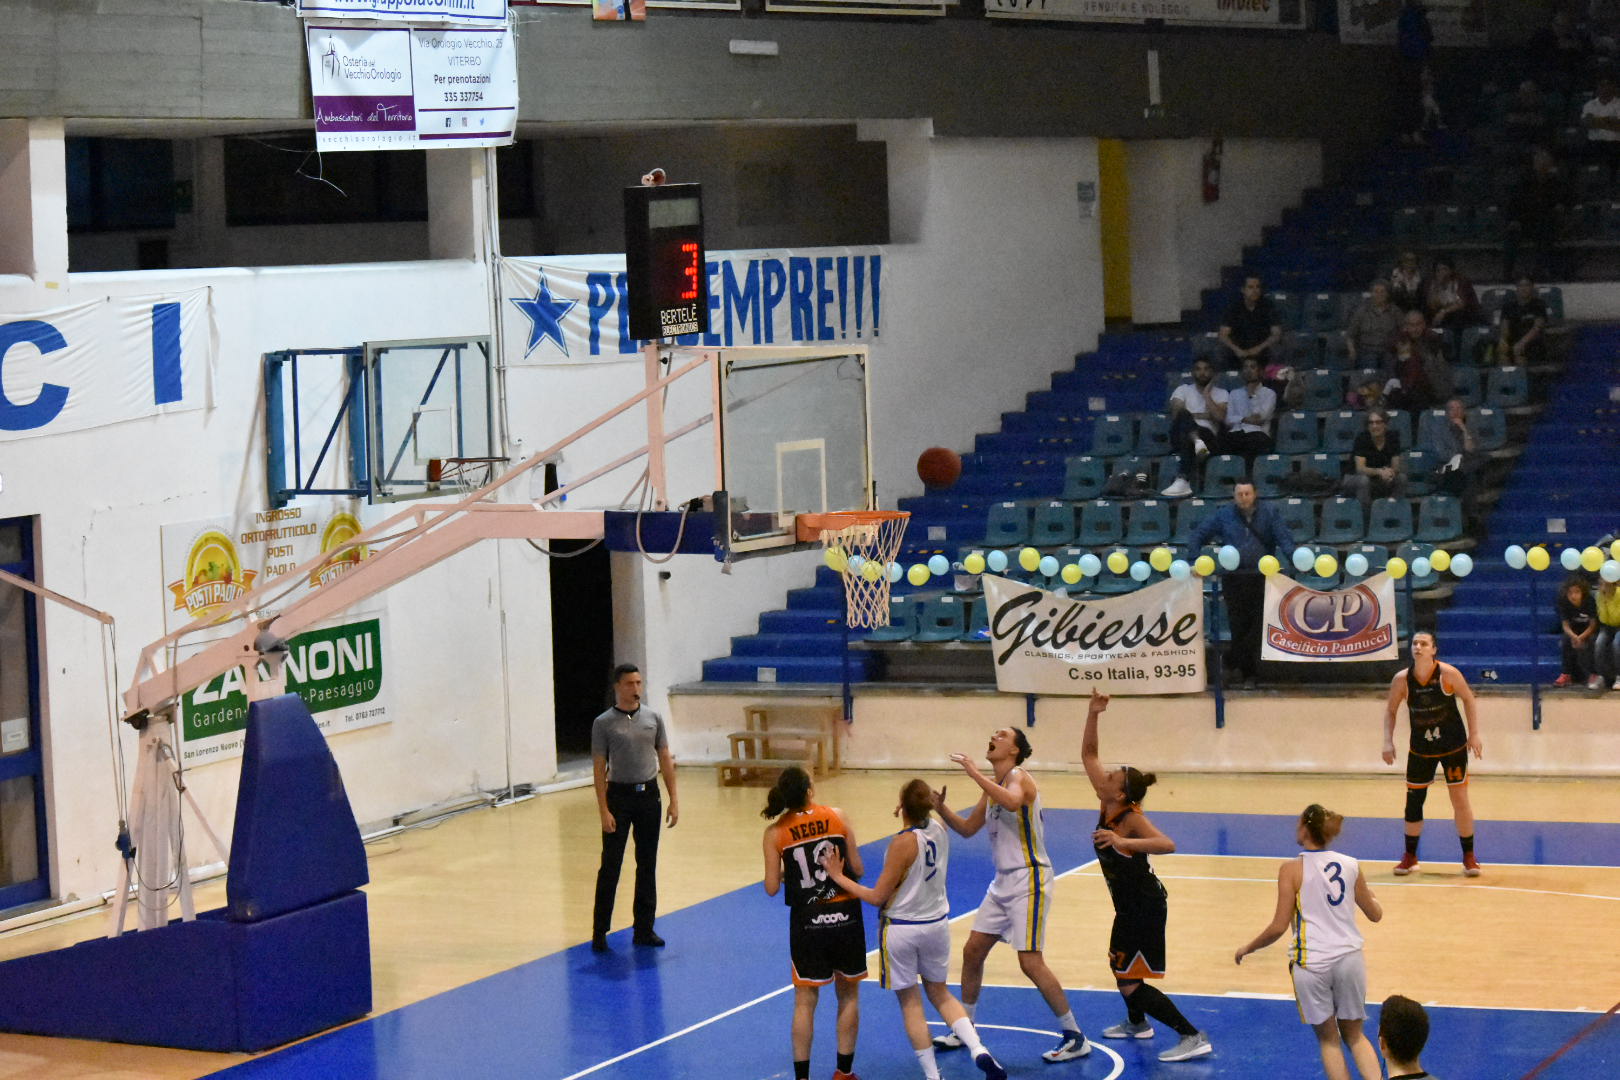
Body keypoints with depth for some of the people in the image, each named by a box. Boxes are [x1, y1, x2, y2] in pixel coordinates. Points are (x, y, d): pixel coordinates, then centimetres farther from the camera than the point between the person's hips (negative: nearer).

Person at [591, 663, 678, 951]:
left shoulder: (653, 719, 6)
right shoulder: (603, 723, -5)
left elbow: (665, 759, 9)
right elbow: (599, 768, -5)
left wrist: (674, 800, 3)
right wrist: (604, 810, -11)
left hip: (649, 795, 4)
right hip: (619, 795, -4)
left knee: (647, 865, 8)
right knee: (610, 866, -3)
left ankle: (644, 928, 15)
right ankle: (599, 932, 3)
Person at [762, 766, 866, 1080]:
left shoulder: (775, 833, -6)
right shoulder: (836, 817, -5)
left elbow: (772, 888, -5)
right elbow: (857, 869, -2)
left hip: (807, 921, 0)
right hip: (845, 916, 1)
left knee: (805, 1001, 9)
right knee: (848, 995, 16)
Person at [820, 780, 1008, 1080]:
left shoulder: (904, 842, -22)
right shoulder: (940, 831, -4)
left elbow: (878, 897, -17)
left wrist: (838, 877, -10)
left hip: (902, 929, -6)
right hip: (936, 924, 6)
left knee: (910, 1002, 9)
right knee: (940, 994, 21)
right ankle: (979, 1050, 3)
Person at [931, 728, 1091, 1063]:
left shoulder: (1018, 777, -14)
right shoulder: (992, 785, 13)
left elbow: (1012, 801, -39)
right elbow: (967, 828, 20)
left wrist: (975, 773, -34)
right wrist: (941, 808, 4)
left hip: (1028, 881, -9)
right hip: (1003, 882, 9)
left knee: (1030, 962, -11)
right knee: (972, 951, 11)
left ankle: (1075, 1038, -2)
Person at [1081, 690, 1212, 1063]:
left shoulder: (1131, 820, -25)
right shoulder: (1107, 807, -4)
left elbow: (1167, 844, -43)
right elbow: (1088, 754, 1)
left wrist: (1123, 842, -52)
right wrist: (1092, 715, -10)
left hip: (1144, 909, -9)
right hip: (1130, 906, 9)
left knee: (1130, 984, -8)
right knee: (1119, 967, 28)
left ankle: (1193, 1038, -8)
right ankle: (1137, 1024, 52)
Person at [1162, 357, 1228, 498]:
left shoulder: (1220, 393, 19)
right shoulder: (1183, 390, 21)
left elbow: (1220, 417, -2)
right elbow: (1176, 414, 2)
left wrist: (1206, 394, 5)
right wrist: (1204, 416, 0)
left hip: (1208, 435, -1)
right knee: (1184, 416, -34)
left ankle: (1183, 480, -57)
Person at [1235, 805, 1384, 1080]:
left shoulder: (1293, 869, -7)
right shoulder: (1350, 865, 5)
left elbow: (1279, 927, -9)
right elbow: (1375, 914, 17)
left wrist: (1247, 949, 7)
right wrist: (1370, 894, 39)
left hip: (1311, 962, -3)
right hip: (1349, 958, 3)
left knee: (1328, 1039, 12)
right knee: (1354, 1034, 18)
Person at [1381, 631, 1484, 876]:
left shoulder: (1448, 674, -18)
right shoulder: (1402, 679, -12)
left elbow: (1468, 699, -4)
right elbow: (1390, 709, 2)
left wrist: (1474, 734, -7)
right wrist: (1388, 741, -7)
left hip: (1454, 746, -2)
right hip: (1420, 749, 2)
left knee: (1460, 800, 0)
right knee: (1413, 800, 5)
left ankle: (1469, 856, 13)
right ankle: (1410, 856, 20)